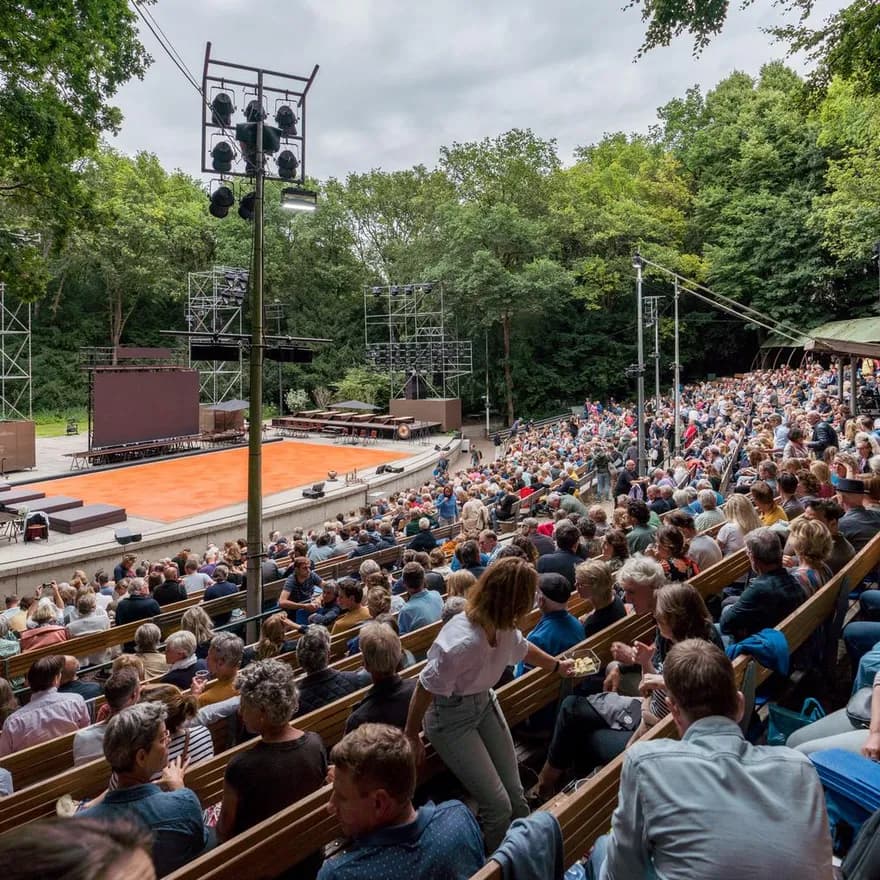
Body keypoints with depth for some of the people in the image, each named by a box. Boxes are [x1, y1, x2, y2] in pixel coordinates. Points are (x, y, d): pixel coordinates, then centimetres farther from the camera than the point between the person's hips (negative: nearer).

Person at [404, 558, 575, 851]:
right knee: (498, 805, -5)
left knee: (515, 792, 9)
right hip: (452, 717, -7)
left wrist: (557, 665, 29)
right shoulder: (463, 642, -37)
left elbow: (523, 649, 12)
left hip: (484, 702, 7)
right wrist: (411, 736, -9)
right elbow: (425, 690, -23)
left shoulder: (502, 626, -12)